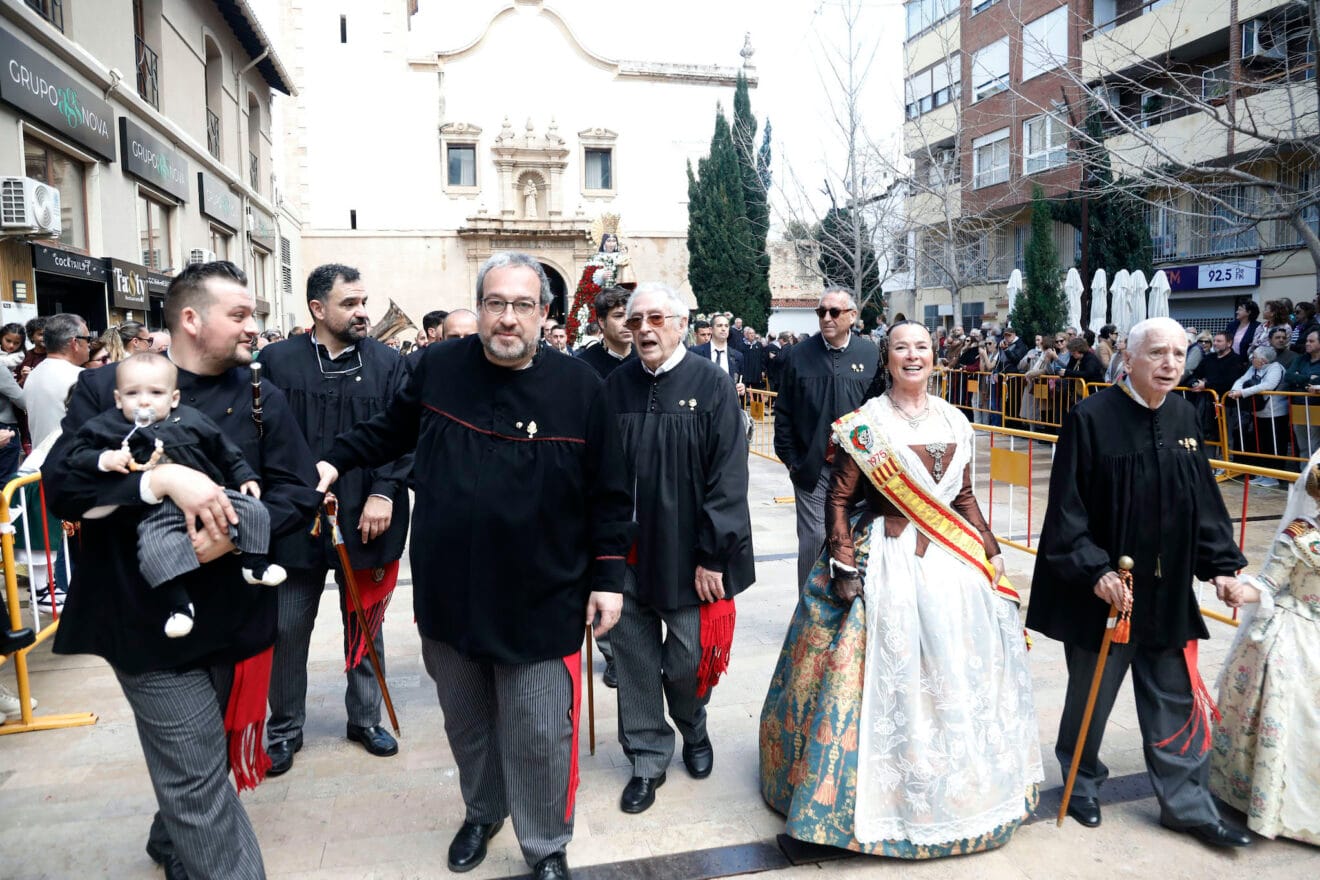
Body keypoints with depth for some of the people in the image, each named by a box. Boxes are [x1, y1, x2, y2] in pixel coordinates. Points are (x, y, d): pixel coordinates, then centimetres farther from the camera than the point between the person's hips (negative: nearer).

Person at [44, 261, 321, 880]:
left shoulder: (261, 397, 4)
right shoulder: (104, 388, -3)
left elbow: (298, 493, -3)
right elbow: (60, 486, -13)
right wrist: (161, 479, -27)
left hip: (234, 614, 4)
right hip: (150, 617, -3)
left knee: (191, 765, 21)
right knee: (198, 780, -2)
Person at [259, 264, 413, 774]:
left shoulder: (388, 363, 1)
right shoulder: (277, 362, -2)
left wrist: (384, 492, -14)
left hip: (366, 521, 1)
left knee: (365, 628, 14)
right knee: (287, 630, 9)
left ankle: (364, 719, 33)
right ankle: (285, 729, 28)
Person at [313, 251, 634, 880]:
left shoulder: (579, 386, -10)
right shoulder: (438, 367, -3)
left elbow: (608, 496, -4)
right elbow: (391, 429, 17)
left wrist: (608, 577, -4)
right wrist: (334, 461, 8)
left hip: (541, 604, -3)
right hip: (449, 593, 3)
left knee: (538, 737, 5)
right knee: (465, 722, 21)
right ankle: (482, 812, 48)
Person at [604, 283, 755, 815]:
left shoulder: (712, 383, -6)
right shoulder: (616, 386, 2)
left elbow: (728, 477, -9)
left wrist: (712, 556, -12)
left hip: (688, 554, -2)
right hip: (626, 551, 3)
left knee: (688, 660, 8)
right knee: (634, 658, 9)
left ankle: (693, 730, 40)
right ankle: (647, 759, 30)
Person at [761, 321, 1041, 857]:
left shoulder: (954, 421, 8)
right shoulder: (867, 423, -8)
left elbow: (964, 496, 15)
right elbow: (839, 499, -9)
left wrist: (992, 552, 12)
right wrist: (845, 570, -14)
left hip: (952, 559, 6)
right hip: (888, 560, -5)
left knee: (955, 671, 14)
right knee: (889, 673, 0)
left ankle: (959, 788, 36)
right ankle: (893, 790, 20)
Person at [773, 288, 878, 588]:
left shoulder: (871, 354, 0)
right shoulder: (800, 355, 1)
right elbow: (783, 412, 4)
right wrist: (790, 458, -1)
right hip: (811, 468, 0)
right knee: (814, 537, 4)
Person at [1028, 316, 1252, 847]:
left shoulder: (1184, 417, 2)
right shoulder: (1091, 418, -15)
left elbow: (1204, 500, 9)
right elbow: (1066, 507, -16)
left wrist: (1220, 563, 3)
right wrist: (1094, 570, -22)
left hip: (1166, 593, 5)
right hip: (1101, 589, -5)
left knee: (1174, 702, 14)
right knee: (1092, 696, 14)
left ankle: (1185, 803, 30)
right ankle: (1082, 784, 36)